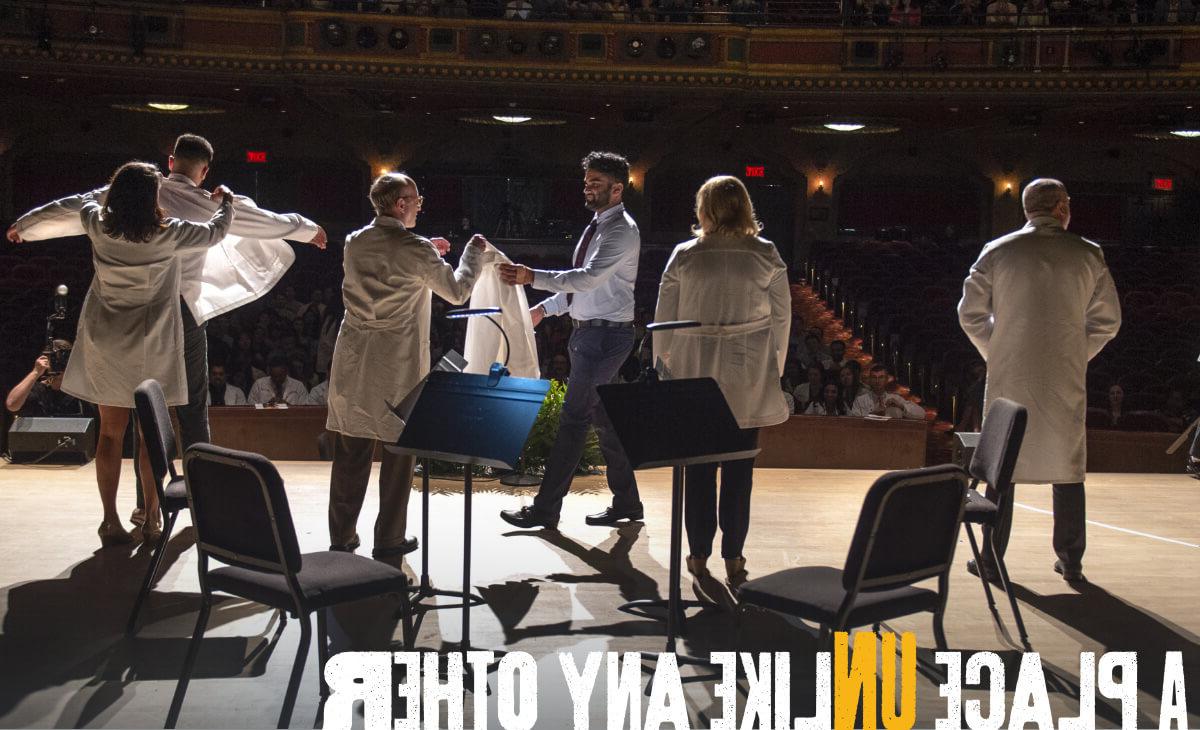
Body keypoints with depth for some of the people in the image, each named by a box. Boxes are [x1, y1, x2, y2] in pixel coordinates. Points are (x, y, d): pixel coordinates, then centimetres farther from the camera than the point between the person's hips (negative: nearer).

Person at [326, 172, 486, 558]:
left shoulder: (354, 243, 4)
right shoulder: (417, 251, -12)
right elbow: (456, 291, 0)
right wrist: (473, 250, 13)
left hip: (353, 362, 5)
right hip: (397, 367, -5)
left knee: (349, 453, 11)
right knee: (399, 450, 8)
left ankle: (341, 536, 19)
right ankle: (389, 538, 15)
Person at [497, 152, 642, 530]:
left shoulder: (622, 230, -14)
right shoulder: (597, 226, 16)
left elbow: (588, 278, -27)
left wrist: (532, 277, -33)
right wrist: (544, 308, 17)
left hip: (606, 334, -10)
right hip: (587, 330, 10)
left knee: (574, 418, -8)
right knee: (603, 419, 13)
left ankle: (545, 509, -2)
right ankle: (626, 502, 23)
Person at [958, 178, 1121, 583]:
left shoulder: (997, 252, 0)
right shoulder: (1087, 254, 2)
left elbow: (971, 313, 0)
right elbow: (1107, 320, 3)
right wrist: (1077, 356, 14)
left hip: (1009, 376, 0)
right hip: (1066, 380, 0)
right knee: (1067, 468, 10)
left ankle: (992, 557, 11)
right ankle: (1071, 562, 15)